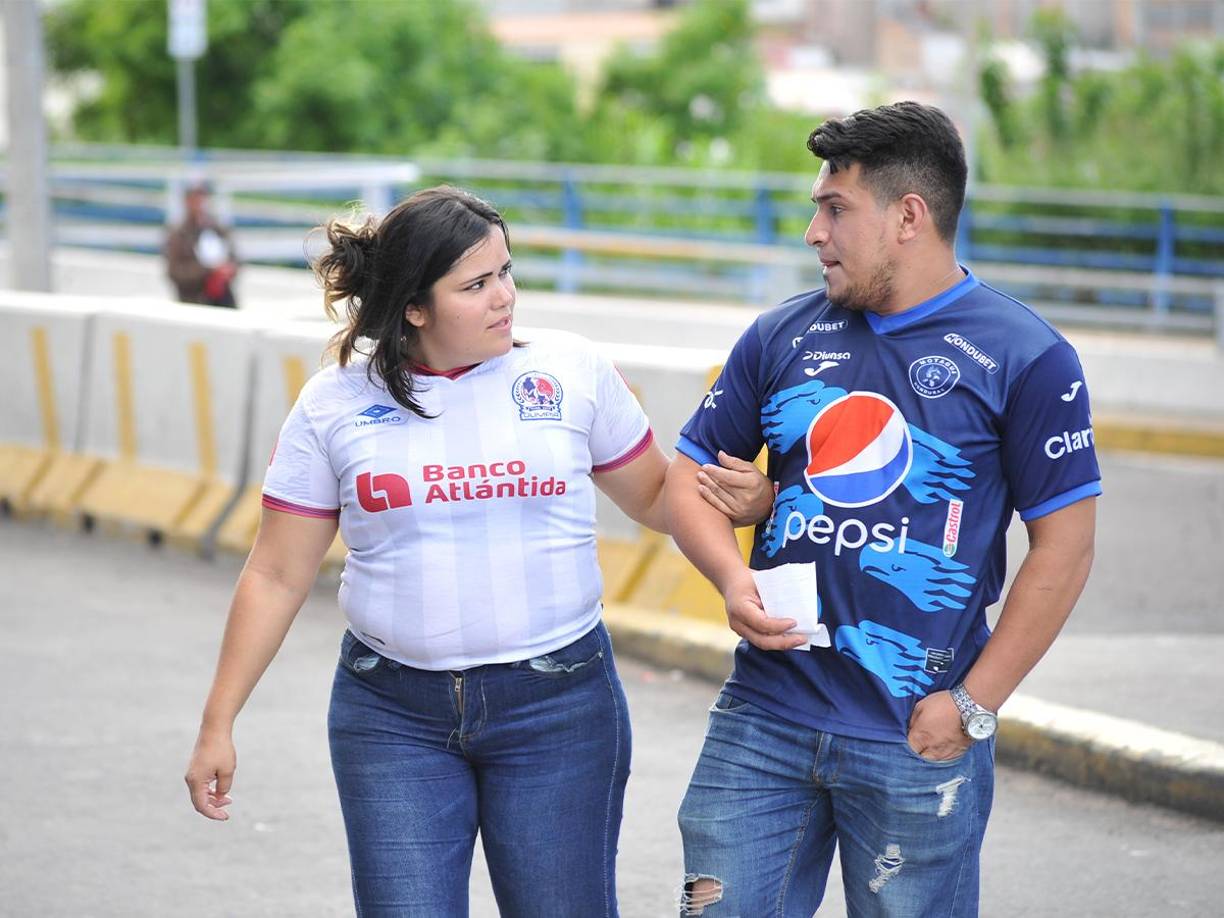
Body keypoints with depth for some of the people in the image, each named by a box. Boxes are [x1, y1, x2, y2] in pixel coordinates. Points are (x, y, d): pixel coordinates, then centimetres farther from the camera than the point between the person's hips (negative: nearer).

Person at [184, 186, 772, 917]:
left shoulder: (573, 371, 1)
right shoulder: (336, 404, 1)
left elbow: (659, 498, 10)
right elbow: (276, 577, 5)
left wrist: (764, 499, -10)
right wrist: (218, 724, 5)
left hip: (557, 702, 0)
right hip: (393, 715, 0)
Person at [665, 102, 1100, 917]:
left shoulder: (1025, 358, -4)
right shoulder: (785, 338, 8)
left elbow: (1064, 549, -5)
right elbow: (692, 475, 14)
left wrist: (973, 706, -9)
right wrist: (733, 579, -7)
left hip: (919, 741, -3)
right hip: (764, 720, 4)